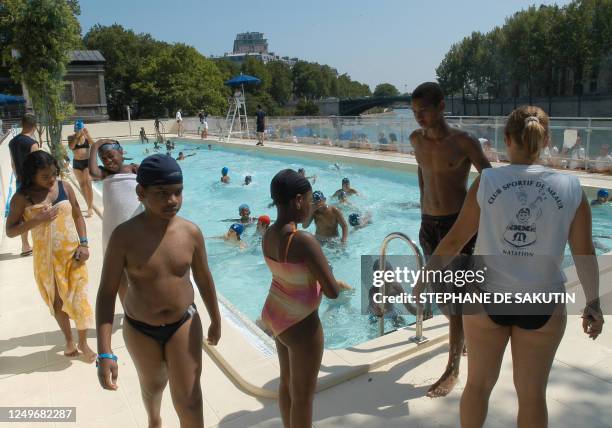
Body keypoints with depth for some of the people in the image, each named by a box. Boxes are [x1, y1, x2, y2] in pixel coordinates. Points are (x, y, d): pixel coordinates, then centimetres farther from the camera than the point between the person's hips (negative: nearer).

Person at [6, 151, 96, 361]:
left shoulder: (64, 187, -4)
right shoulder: (22, 197, -9)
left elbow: (77, 216, 3)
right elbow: (10, 231, -7)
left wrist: (83, 244, -6)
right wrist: (37, 220, -22)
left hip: (72, 252, 1)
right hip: (46, 257, 0)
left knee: (79, 298, 3)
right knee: (57, 301, 14)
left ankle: (83, 342, 22)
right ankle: (69, 340, 34)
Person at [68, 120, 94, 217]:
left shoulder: (86, 136, -3)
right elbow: (71, 147, -17)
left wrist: (87, 134, -25)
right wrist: (77, 136, -22)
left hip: (87, 161, -3)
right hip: (76, 163, 3)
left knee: (88, 183, -11)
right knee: (82, 184, 10)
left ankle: (90, 207, -11)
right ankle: (89, 205, 22)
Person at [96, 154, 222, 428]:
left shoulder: (191, 232, -14)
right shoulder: (125, 236, -20)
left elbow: (204, 279, 0)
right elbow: (107, 293, -16)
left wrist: (216, 320, 11)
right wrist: (105, 353, -20)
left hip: (184, 324, 0)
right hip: (140, 329, 0)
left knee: (188, 399, 3)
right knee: (152, 385, 25)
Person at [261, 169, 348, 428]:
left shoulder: (269, 234, -3)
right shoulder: (304, 241, -28)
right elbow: (333, 291, -23)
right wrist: (328, 281, -3)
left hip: (275, 315, 8)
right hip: (300, 324, -8)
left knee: (287, 382, 27)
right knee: (303, 394, 12)